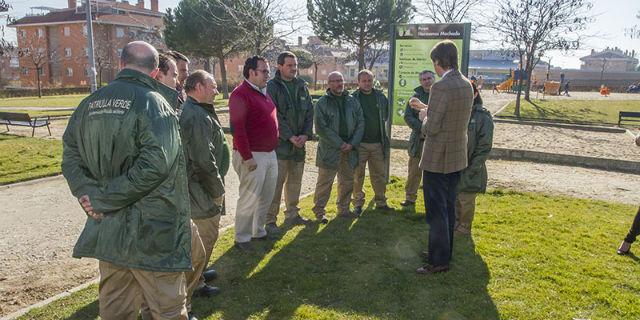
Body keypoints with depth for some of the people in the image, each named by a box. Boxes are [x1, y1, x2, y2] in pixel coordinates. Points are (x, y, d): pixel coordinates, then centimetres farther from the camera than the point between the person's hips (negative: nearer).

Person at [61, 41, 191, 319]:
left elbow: (70, 158, 6)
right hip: (152, 233, -6)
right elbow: (155, 164, -23)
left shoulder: (89, 104, 6)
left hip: (106, 230, 7)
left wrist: (90, 194, -5)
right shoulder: (153, 103, -13)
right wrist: (103, 200, -15)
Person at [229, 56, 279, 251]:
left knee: (266, 197, 17)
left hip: (270, 153, 9)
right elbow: (237, 128, -20)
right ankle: (242, 239, 13)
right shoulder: (240, 94, -14)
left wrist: (273, 148, 17)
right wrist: (247, 157, -21)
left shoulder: (264, 93, 14)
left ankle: (258, 232, 32)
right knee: (249, 199, -2)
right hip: (252, 156, -9)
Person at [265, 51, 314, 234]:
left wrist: (306, 134, -4)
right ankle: (269, 220, 5)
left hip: (299, 144, 7)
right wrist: (290, 137, -16)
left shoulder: (302, 86, 11)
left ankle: (292, 215, 30)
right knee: (275, 184, -5)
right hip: (279, 143, -6)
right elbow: (274, 116, -14)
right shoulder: (272, 87, -8)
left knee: (295, 182, 16)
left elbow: (309, 112, 10)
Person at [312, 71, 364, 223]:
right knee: (325, 182, 0)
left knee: (347, 182, 14)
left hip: (350, 149, 5)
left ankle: (343, 209, 28)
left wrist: (352, 144, -7)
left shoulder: (353, 101, 8)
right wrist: (340, 144, -15)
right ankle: (319, 210, 13)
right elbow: (321, 128, -12)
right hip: (329, 150, -4)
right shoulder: (322, 103, -5)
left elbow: (360, 123, 6)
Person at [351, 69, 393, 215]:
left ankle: (381, 202, 24)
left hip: (378, 143, 4)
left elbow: (386, 116, 23)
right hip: (360, 143, -3)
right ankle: (358, 204, 14)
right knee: (358, 175, 3)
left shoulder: (381, 97, 8)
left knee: (380, 174, 11)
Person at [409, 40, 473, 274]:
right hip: (457, 157, 9)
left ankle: (438, 261, 11)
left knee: (436, 211, 2)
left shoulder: (441, 87, -21)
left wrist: (423, 117, 0)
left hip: (437, 158, -9)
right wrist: (424, 107, 22)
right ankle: (444, 252, 33)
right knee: (448, 208, 19)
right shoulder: (466, 85, 6)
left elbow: (432, 127, -21)